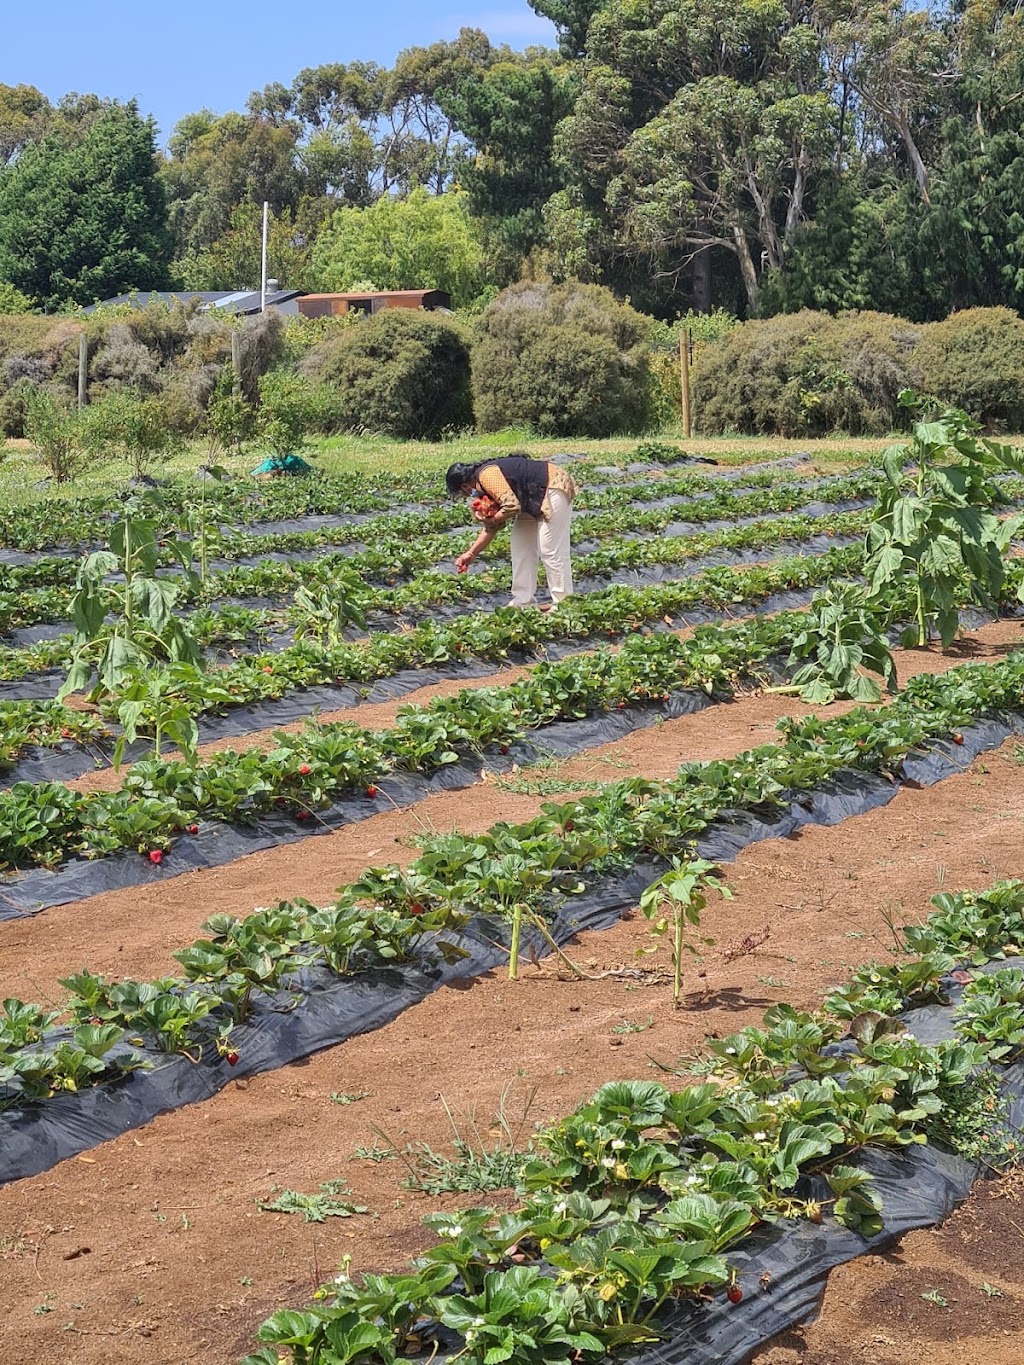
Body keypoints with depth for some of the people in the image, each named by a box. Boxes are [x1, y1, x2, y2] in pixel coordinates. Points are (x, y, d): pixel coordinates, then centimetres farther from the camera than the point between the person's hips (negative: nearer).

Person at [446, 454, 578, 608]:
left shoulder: (487, 475, -20)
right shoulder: (484, 485, 11)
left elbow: (511, 506, -28)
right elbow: (491, 527, 18)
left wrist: (491, 520, -12)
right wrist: (471, 553, 19)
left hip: (554, 488, -11)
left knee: (550, 550, -10)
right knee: (520, 541, 11)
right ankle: (524, 601, 15)